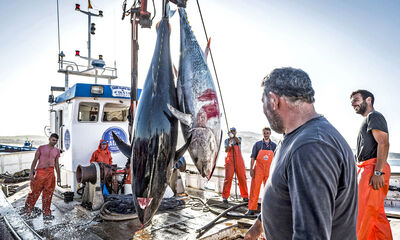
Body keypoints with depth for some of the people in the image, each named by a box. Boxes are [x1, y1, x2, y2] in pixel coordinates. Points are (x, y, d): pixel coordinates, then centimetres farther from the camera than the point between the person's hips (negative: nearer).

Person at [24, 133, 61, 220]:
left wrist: (58, 177, 14)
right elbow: (35, 160, 0)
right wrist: (31, 173, -9)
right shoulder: (41, 148, 2)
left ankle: (46, 213, 12)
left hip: (50, 173, 3)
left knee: (48, 194, 5)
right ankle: (27, 209, 21)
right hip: (40, 172, -3)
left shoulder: (57, 151, 11)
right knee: (35, 191, 0)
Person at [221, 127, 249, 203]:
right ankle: (225, 197, -3)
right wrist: (229, 145, -21)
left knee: (242, 178, -1)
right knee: (228, 178, -8)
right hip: (230, 161, 0)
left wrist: (233, 136, -28)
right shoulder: (227, 140, 13)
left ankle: (245, 196, 10)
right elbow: (226, 150, -1)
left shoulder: (239, 138, 13)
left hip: (239, 161, 1)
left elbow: (238, 141, -12)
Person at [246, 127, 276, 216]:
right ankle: (251, 209, 4)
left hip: (269, 170, 2)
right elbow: (253, 158, 1)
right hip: (258, 169, -1)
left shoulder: (274, 145, 7)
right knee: (254, 188, -2)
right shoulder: (257, 144, 3)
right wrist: (251, 169, -7)